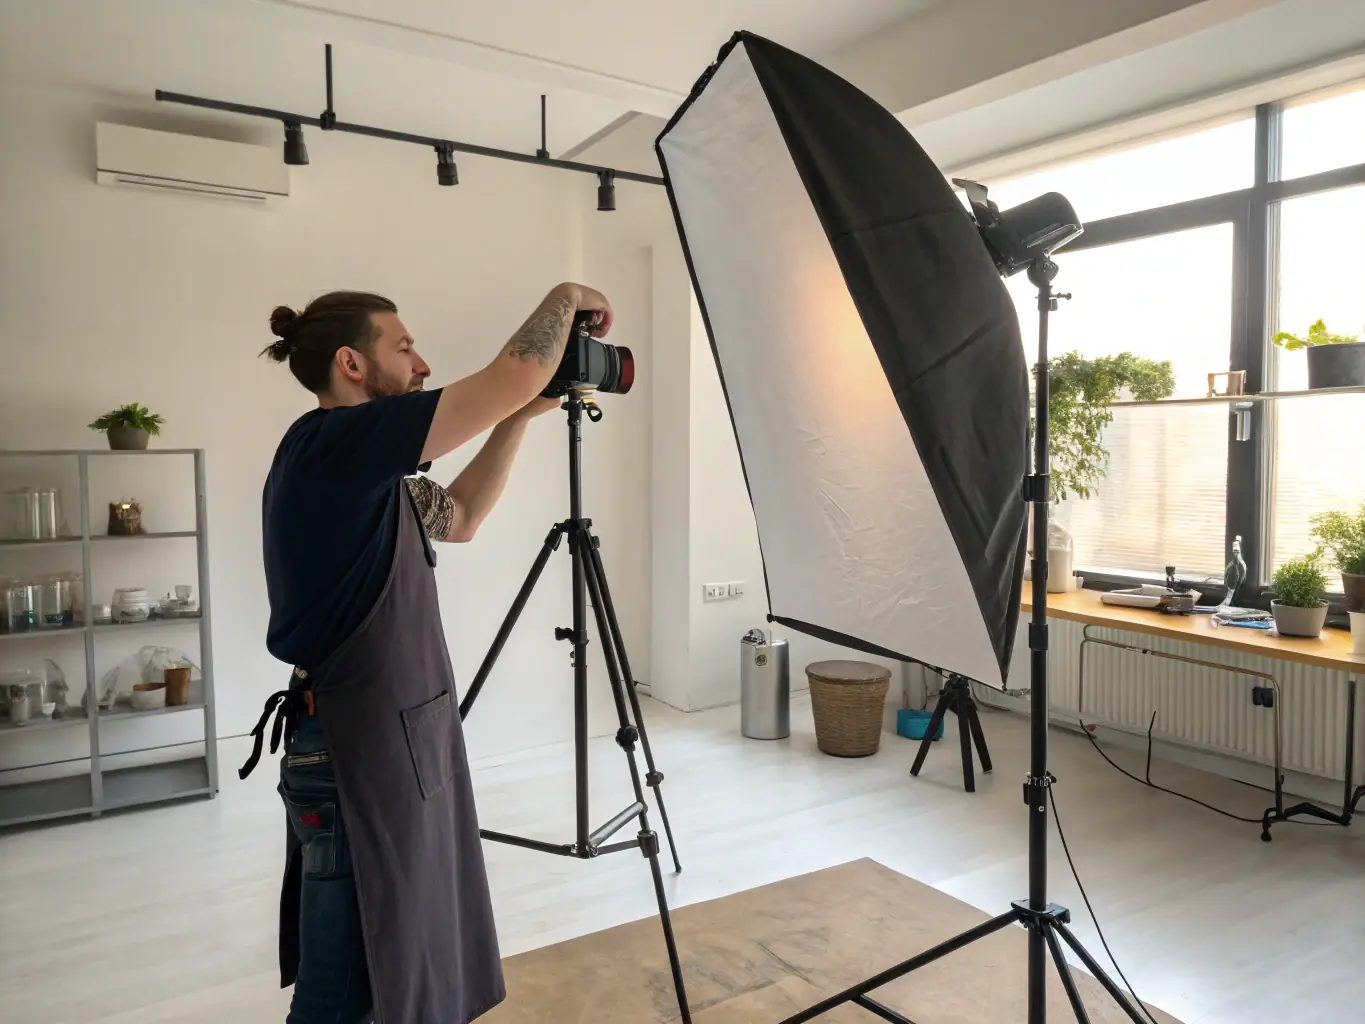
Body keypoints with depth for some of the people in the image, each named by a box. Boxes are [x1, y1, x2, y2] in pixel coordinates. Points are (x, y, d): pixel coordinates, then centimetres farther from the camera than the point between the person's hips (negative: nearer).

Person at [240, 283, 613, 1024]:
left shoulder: (356, 465, 9)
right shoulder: (331, 444, -19)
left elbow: (460, 517, 20)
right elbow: (514, 376, -22)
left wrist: (522, 418, 11)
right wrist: (567, 295, -4)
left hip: (389, 745, 10)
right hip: (359, 755, -10)